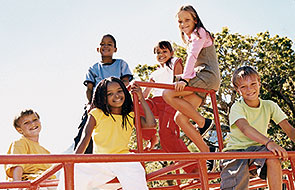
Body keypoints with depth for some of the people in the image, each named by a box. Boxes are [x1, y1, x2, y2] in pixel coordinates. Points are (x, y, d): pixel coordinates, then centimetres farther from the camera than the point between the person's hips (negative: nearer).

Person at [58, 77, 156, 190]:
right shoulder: (97, 114, 4)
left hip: (123, 160, 0)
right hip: (99, 162, 0)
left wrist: (141, 100, 1)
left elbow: (151, 124, -4)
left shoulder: (131, 116, 10)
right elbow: (86, 138, 0)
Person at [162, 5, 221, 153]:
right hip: (200, 80, 9)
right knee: (180, 118, -6)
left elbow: (192, 56, -15)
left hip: (208, 76, -9)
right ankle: (205, 151, -4)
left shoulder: (199, 33, -1)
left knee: (168, 94, -23)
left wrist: (185, 79, -26)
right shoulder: (190, 39, 27)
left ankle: (202, 122, -14)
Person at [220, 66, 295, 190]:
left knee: (273, 158, -32)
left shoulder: (270, 106, 1)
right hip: (236, 149, -3)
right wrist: (268, 142, -47)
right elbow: (245, 128, -30)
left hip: (258, 148, 3)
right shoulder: (237, 107, -10)